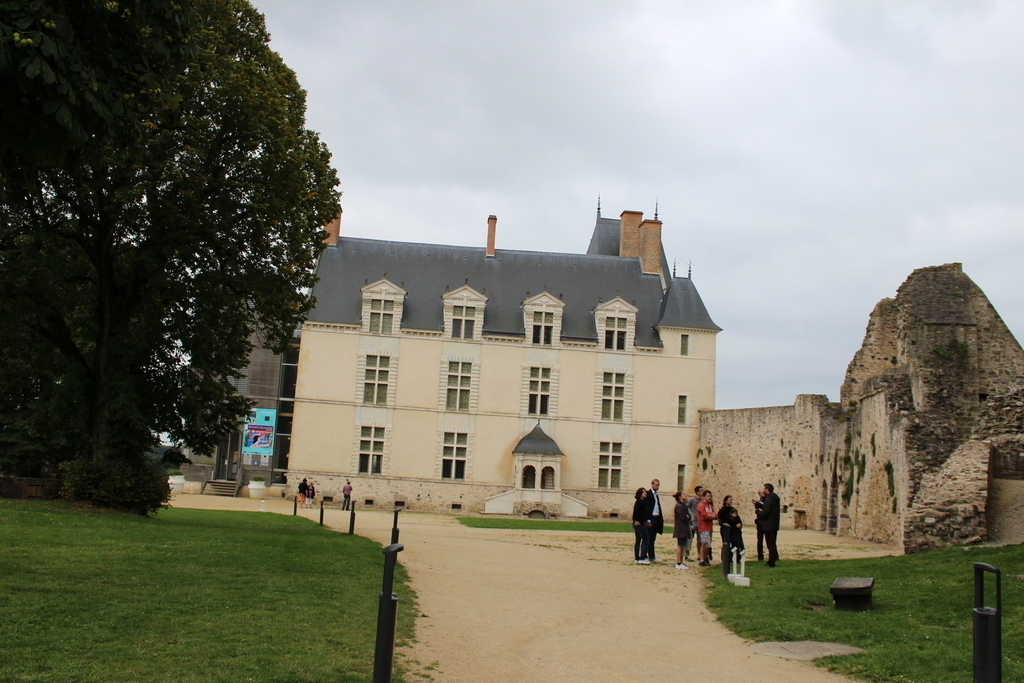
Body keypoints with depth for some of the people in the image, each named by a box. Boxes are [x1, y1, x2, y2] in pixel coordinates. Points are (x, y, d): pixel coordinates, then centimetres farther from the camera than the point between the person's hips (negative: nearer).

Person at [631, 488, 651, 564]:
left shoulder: (639, 501, 15)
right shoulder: (641, 502, -13)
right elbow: (636, 510, -25)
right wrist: (636, 520, -17)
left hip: (637, 524, 10)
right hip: (640, 524, -10)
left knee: (638, 541, 12)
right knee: (645, 541, -5)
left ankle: (636, 559, 14)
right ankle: (642, 558, -6)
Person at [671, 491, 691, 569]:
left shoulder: (683, 505, 17)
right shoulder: (679, 506, -16)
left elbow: (688, 516, 15)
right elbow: (684, 518, -20)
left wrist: (687, 517, -5)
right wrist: (688, 517, -2)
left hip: (683, 530, 10)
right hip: (681, 530, -10)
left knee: (682, 546, 13)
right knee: (680, 546, -7)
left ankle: (680, 562, 18)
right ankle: (679, 564, -5)